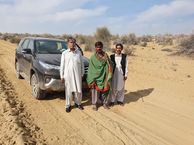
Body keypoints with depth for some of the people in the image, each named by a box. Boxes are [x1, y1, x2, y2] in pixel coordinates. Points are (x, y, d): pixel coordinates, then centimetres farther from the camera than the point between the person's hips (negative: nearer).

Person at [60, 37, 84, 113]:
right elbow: (62, 65, 1)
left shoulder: (79, 52, 3)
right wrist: (62, 76, -1)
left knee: (78, 90, 8)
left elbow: (82, 64, 7)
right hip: (68, 75, -1)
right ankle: (68, 105, 24)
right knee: (68, 91, 7)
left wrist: (82, 74, 6)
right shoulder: (64, 53, -1)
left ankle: (78, 103, 31)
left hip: (77, 75, 2)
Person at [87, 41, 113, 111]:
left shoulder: (105, 56, 7)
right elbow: (91, 69, -5)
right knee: (95, 90, 2)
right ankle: (94, 104, 19)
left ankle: (104, 103, 28)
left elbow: (109, 66, 9)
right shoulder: (93, 57, -2)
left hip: (104, 77, 3)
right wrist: (92, 79, -9)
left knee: (105, 90, 10)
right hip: (96, 77, -3)